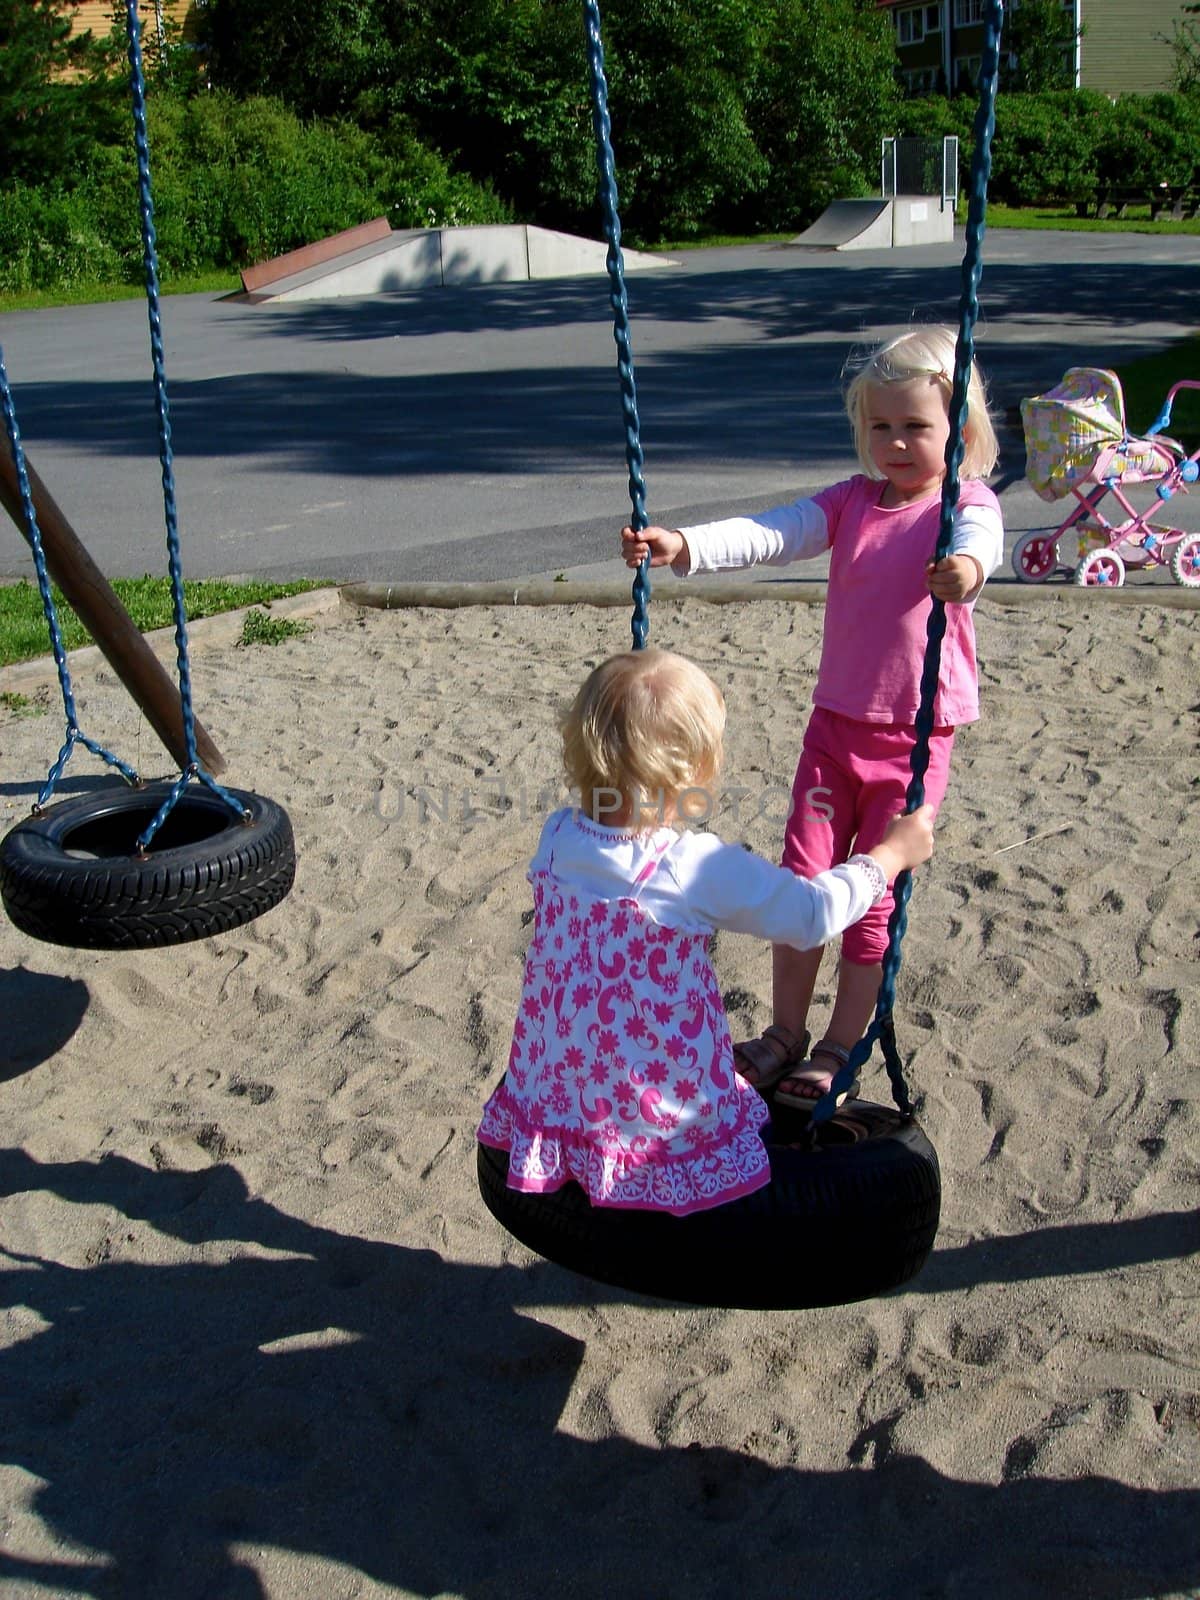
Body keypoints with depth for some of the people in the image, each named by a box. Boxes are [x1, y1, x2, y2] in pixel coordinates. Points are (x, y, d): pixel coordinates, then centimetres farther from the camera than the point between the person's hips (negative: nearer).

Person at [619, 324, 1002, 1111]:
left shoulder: (968, 505, -7)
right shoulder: (852, 501, 4)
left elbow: (980, 544, -31)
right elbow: (769, 535, -9)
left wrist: (966, 568, -56)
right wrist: (680, 545, -27)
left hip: (916, 737, -4)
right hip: (836, 722, 4)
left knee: (874, 896, 5)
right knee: (800, 878, 6)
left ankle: (841, 1046, 23)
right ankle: (785, 1033, 25)